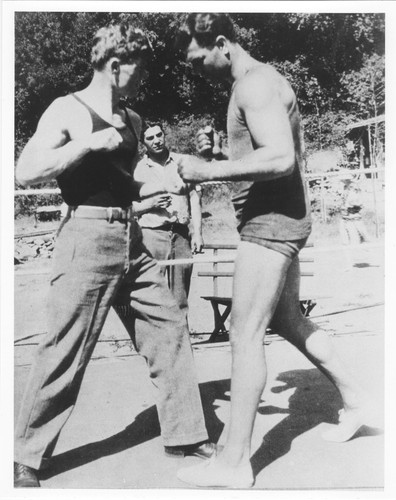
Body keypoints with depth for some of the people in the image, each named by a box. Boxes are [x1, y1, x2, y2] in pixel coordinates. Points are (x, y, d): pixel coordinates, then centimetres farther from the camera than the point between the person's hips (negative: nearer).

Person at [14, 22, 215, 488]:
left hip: (130, 241, 8)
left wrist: (168, 181, 13)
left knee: (169, 330, 7)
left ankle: (185, 435, 22)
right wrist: (89, 142, -18)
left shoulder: (132, 120, 17)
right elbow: (26, 171, -15)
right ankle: (25, 458, 15)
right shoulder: (68, 110, -4)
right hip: (88, 239, -7)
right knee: (65, 352, -3)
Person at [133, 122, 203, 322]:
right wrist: (150, 204, -10)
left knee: (181, 297, 6)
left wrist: (197, 233, 1)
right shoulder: (138, 169, 6)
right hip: (152, 234, -2)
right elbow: (129, 208, 9)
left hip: (181, 234, 2)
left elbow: (195, 198, 9)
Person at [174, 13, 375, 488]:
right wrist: (217, 152, 8)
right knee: (287, 320, 20)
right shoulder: (253, 84, 18)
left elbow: (281, 158, -27)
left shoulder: (256, 83, -14)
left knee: (245, 334, -8)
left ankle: (234, 462, 1)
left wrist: (210, 171, -22)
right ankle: (353, 397, 34)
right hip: (276, 219, 11)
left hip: (271, 221, -11)